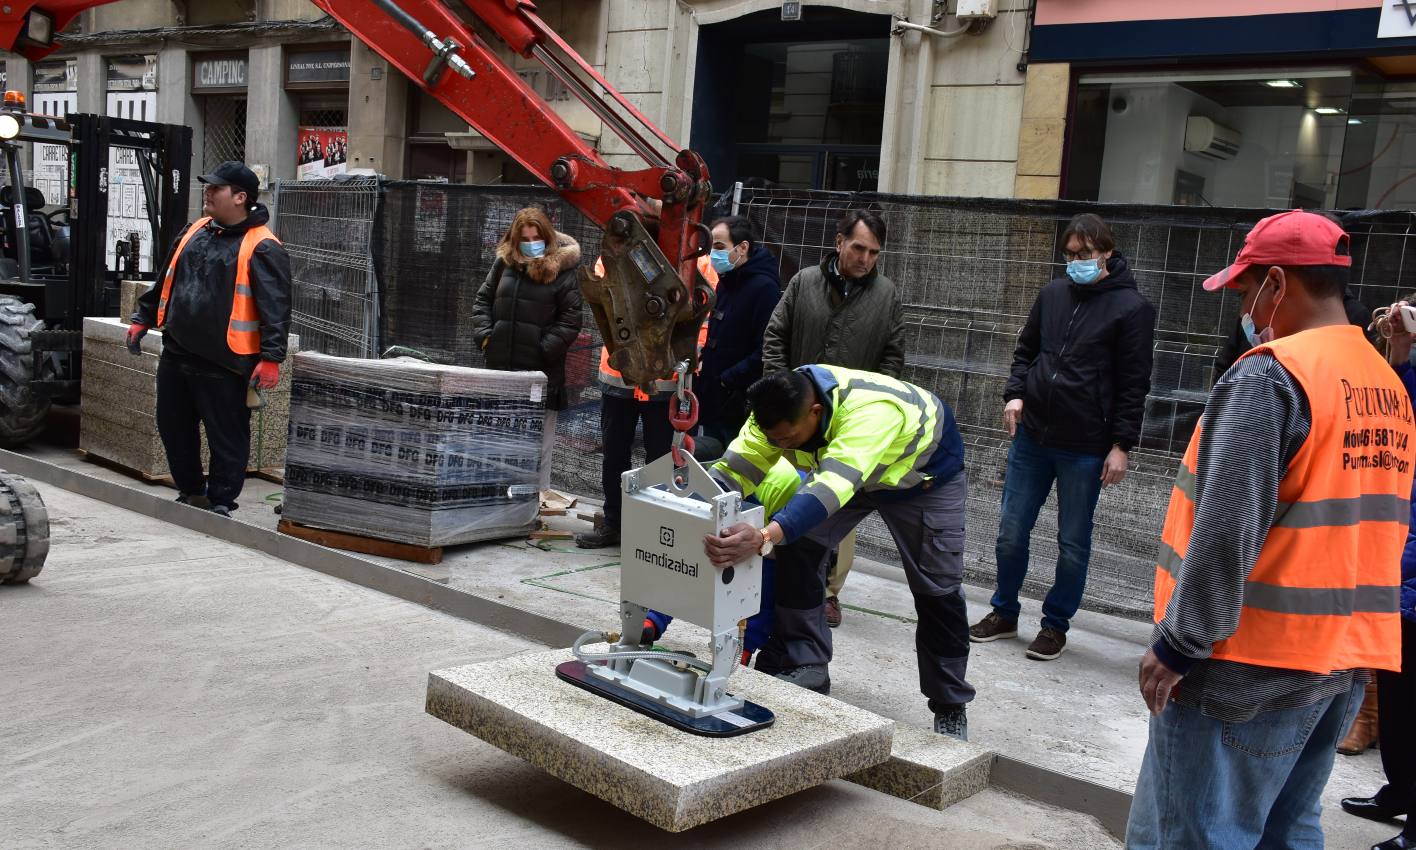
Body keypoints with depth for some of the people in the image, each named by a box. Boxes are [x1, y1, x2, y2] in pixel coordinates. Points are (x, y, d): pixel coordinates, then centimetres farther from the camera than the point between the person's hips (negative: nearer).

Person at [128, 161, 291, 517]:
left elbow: (276, 306, -18)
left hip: (224, 366, -7)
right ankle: (191, 491, 34)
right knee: (174, 429, 17)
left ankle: (221, 503, 15)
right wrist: (143, 318, 23)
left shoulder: (261, 248, -12)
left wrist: (271, 357, -24)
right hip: (176, 355, 8)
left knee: (227, 436, 2)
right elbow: (166, 280, 24)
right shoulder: (195, 231, 12)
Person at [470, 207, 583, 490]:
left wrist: (546, 349, -14)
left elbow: (571, 318, -8)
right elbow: (483, 300, 17)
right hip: (501, 366, 5)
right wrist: (484, 334, 3)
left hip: (541, 371, -4)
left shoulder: (561, 270, -6)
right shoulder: (504, 263, 7)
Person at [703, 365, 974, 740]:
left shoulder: (871, 410, -48)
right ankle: (804, 670, -3)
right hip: (846, 468, 5)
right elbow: (731, 471, -30)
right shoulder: (779, 412, -28)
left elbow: (831, 486, -60)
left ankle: (951, 707, 18)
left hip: (924, 471, -5)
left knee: (936, 587, -2)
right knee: (799, 547, -14)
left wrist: (765, 538, -74)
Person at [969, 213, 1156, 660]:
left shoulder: (1132, 307, -7)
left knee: (1073, 544, 8)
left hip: (1086, 447, -4)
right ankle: (1004, 614, 27)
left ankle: (1056, 625, 24)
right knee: (1011, 532, 10)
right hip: (1031, 435, 5)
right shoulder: (1053, 294, 8)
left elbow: (1134, 384, -7)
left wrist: (1121, 445, -10)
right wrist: (1015, 394, 1)